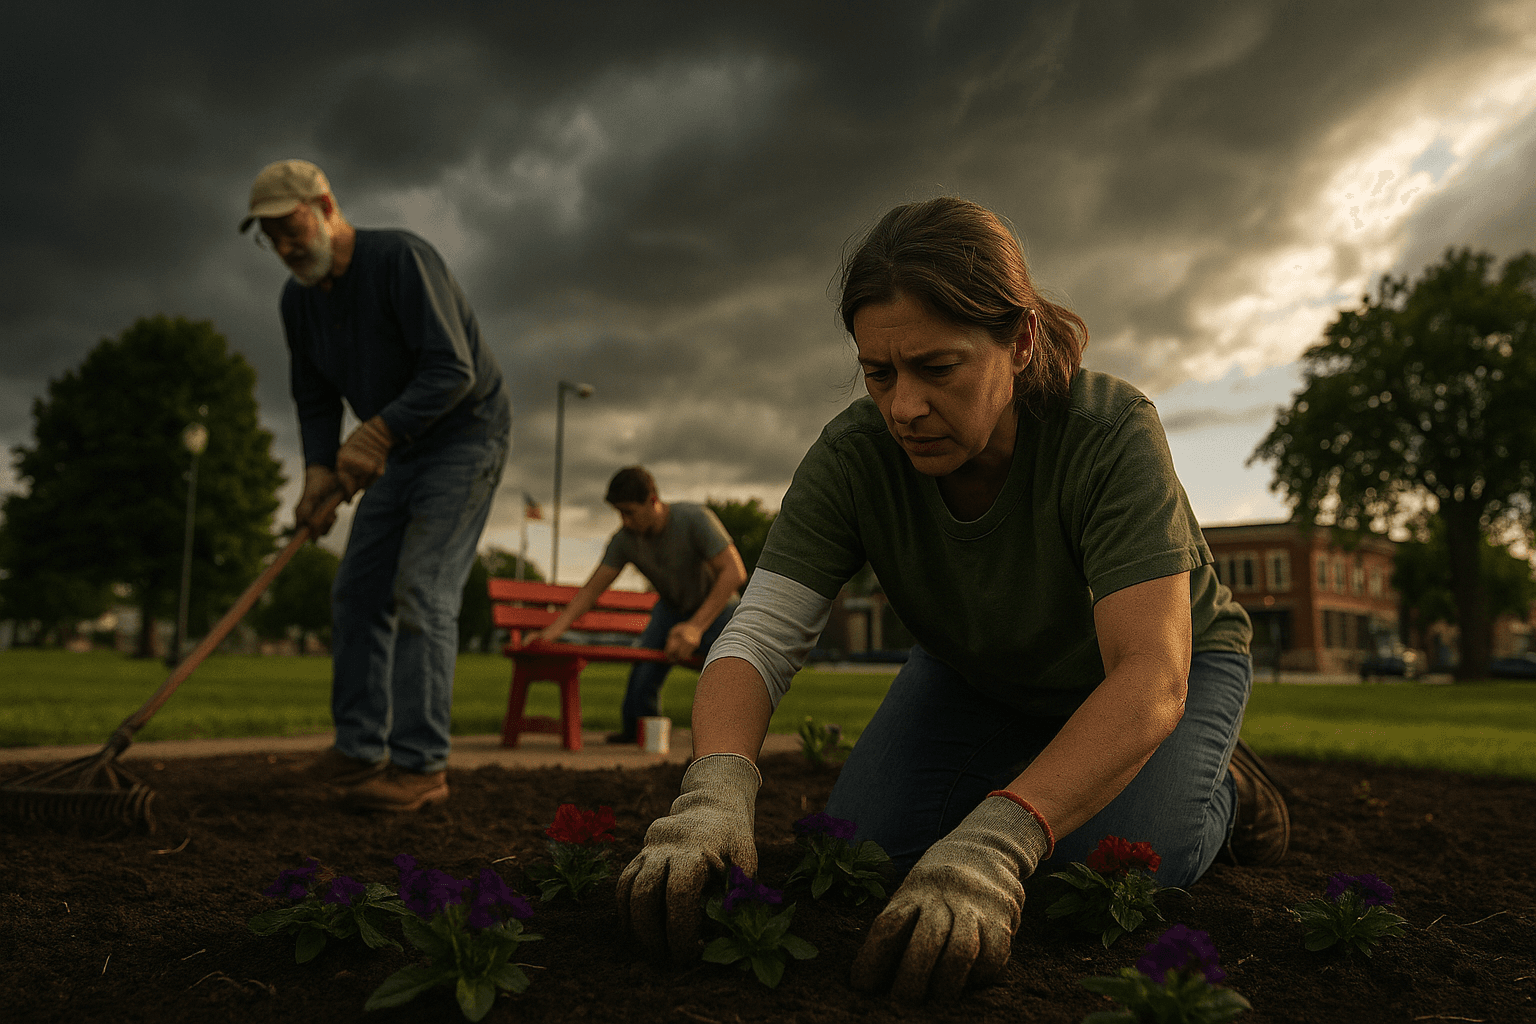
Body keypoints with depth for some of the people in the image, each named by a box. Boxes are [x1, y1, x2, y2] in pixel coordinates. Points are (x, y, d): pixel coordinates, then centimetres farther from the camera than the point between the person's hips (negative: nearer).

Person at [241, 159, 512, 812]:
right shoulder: (298, 300, 3)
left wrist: (378, 431, -36)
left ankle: (422, 766, -11)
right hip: (399, 449, 8)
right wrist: (319, 473, -11)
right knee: (358, 591, 2)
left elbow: (452, 370, -28)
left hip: (466, 435, -8)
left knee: (420, 592, -16)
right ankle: (360, 752, 9)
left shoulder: (402, 259, -22)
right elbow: (315, 401, 6)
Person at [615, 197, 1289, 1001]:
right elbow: (760, 637, -32)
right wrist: (715, 791, -54)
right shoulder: (852, 457, -27)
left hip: (1162, 665, -3)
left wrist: (999, 840, -59)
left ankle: (1218, 792, 7)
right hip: (978, 676, 4)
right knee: (865, 838, -12)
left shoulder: (1111, 434, -36)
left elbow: (1152, 673, -44)